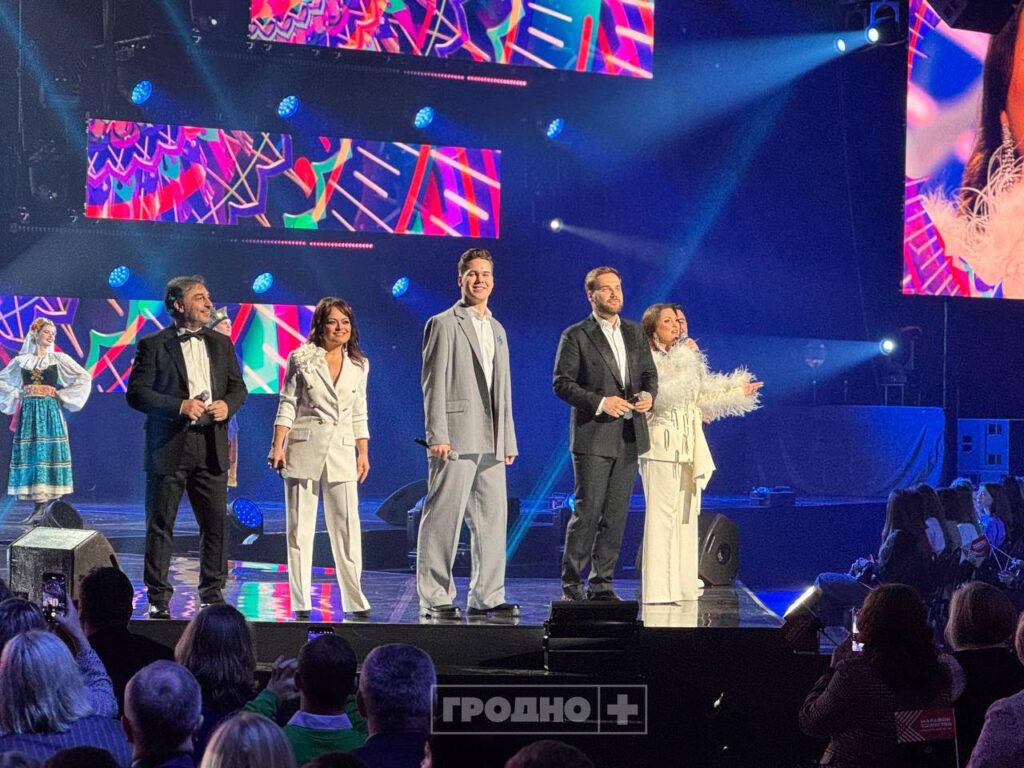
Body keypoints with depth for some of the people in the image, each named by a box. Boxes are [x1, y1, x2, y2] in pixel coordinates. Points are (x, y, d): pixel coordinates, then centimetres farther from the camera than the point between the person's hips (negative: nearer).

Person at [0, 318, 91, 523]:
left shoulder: (59, 359, 4)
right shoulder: (21, 360, 9)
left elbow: (85, 377, 0)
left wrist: (62, 394, -3)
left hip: (50, 412, -2)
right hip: (28, 413, 2)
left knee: (50, 453, -5)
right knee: (31, 455, 0)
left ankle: (51, 504, -3)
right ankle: (38, 506, 3)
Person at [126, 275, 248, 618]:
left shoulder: (221, 344, 14)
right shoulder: (153, 345, -1)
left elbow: (238, 387, 15)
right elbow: (136, 392, -7)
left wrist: (227, 405, -7)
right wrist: (180, 405, -18)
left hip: (211, 447, 4)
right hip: (169, 447, -4)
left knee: (216, 523, 3)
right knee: (160, 525, 2)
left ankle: (212, 594, 14)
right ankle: (158, 599, 9)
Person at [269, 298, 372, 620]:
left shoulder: (359, 365, 11)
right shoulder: (301, 359, 1)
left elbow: (359, 415, 15)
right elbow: (287, 405, 0)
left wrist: (363, 453, 10)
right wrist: (278, 446, -8)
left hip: (341, 452, 2)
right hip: (304, 449, -2)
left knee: (348, 527, -2)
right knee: (300, 528, 1)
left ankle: (355, 600, 5)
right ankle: (301, 603, 6)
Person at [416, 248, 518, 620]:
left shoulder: (497, 330, 20)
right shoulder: (443, 324, -1)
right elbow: (433, 384, -7)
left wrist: (508, 439, 15)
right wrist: (437, 435, -15)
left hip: (491, 442, 7)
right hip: (456, 437, -7)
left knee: (492, 518, 7)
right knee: (444, 518, -5)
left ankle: (486, 597, 13)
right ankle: (435, 599, -1)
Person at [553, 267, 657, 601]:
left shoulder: (635, 333, 15)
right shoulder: (575, 336, -2)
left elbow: (649, 372, 19)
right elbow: (562, 383, -7)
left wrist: (648, 394, -4)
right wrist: (600, 402, -18)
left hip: (629, 436, 5)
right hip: (593, 436, -5)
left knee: (616, 514, 6)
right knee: (588, 511, -7)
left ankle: (602, 583, 12)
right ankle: (571, 581, 4)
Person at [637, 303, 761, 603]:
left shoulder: (682, 358, 19)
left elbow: (699, 398, 22)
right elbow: (661, 395, -19)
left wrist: (736, 392, 24)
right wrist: (684, 359, -17)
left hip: (688, 446, 8)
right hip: (662, 445, -8)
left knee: (686, 515, 8)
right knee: (662, 515, -11)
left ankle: (683, 584, 13)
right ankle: (658, 589, -12)